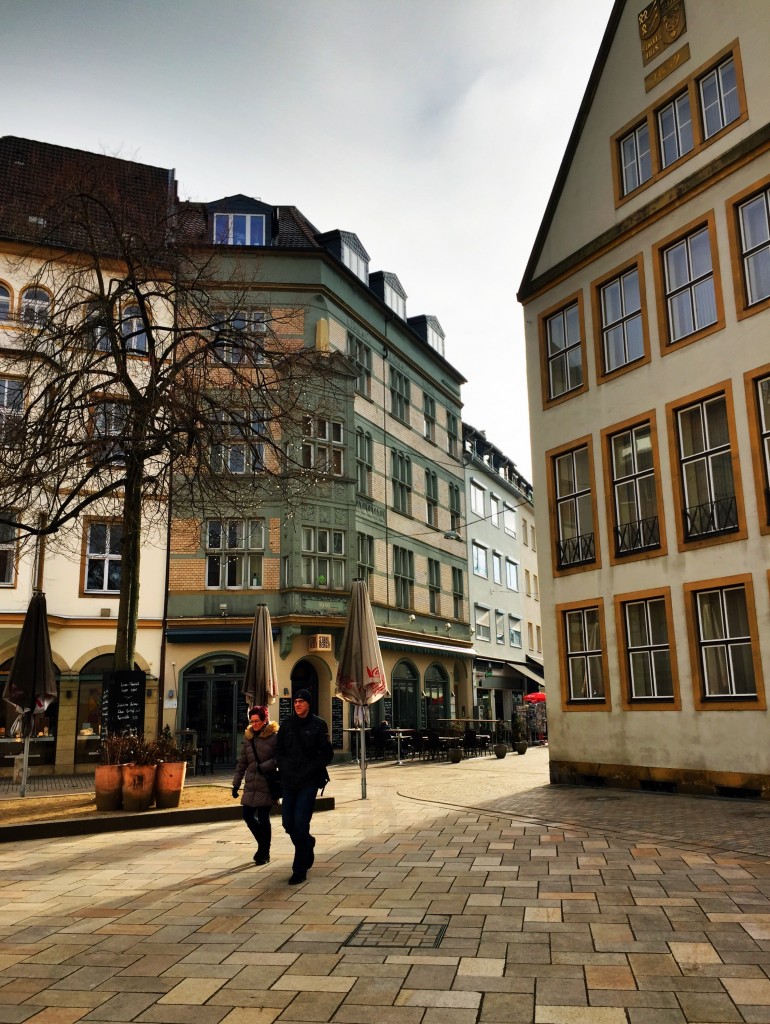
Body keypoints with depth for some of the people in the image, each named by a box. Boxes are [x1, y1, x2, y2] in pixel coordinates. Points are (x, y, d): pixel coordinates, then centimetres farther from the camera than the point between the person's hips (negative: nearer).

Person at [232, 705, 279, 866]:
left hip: (266, 784, -6)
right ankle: (263, 845, 28)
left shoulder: (274, 737, -7)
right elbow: (242, 762, 14)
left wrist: (264, 767, -16)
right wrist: (236, 784, 12)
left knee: (263, 819, 0)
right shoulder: (248, 737, 10)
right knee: (248, 816, 5)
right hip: (251, 785, 6)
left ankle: (264, 854, 15)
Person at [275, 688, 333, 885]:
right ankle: (308, 844, 38)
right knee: (288, 824, 7)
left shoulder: (318, 725, -4)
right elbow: (279, 751, 11)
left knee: (300, 824, -9)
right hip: (289, 782, 4)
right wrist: (285, 769, -4)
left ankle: (300, 870, 4)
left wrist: (309, 771, -10)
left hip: (309, 782, -4)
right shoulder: (286, 725, 6)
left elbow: (327, 754, -3)